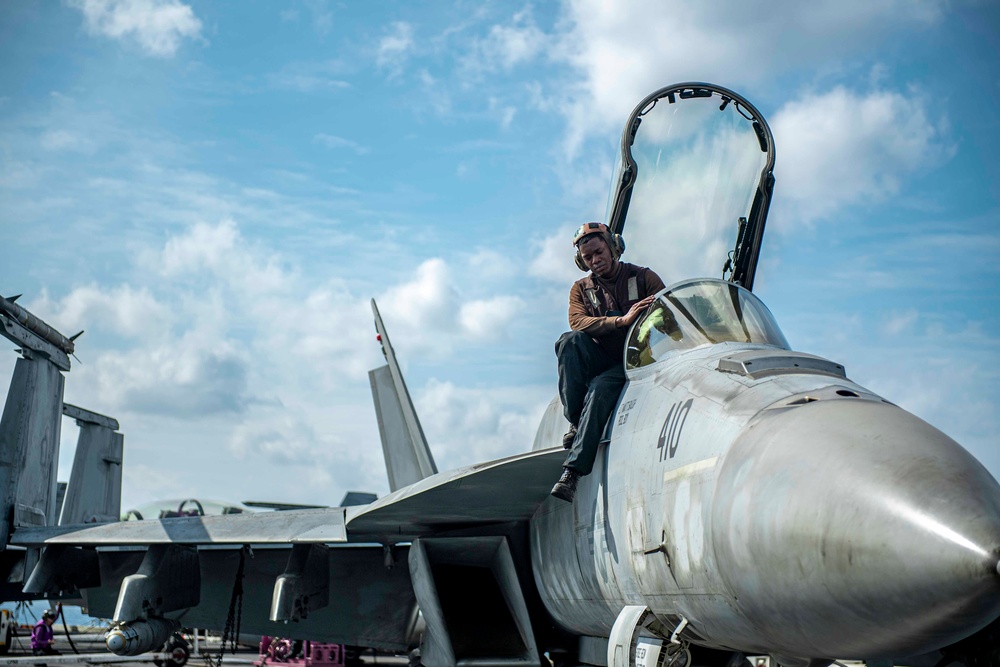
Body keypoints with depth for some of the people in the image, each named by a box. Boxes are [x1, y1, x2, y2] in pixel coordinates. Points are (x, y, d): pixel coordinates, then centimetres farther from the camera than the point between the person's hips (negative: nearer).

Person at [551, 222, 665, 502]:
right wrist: (622, 320, -24)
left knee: (600, 387, -34)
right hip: (600, 361, 3)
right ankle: (575, 422, -25)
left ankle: (573, 470, -39)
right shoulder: (581, 288, 11)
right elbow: (578, 322, -11)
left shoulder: (643, 278, 6)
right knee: (570, 340, -28)